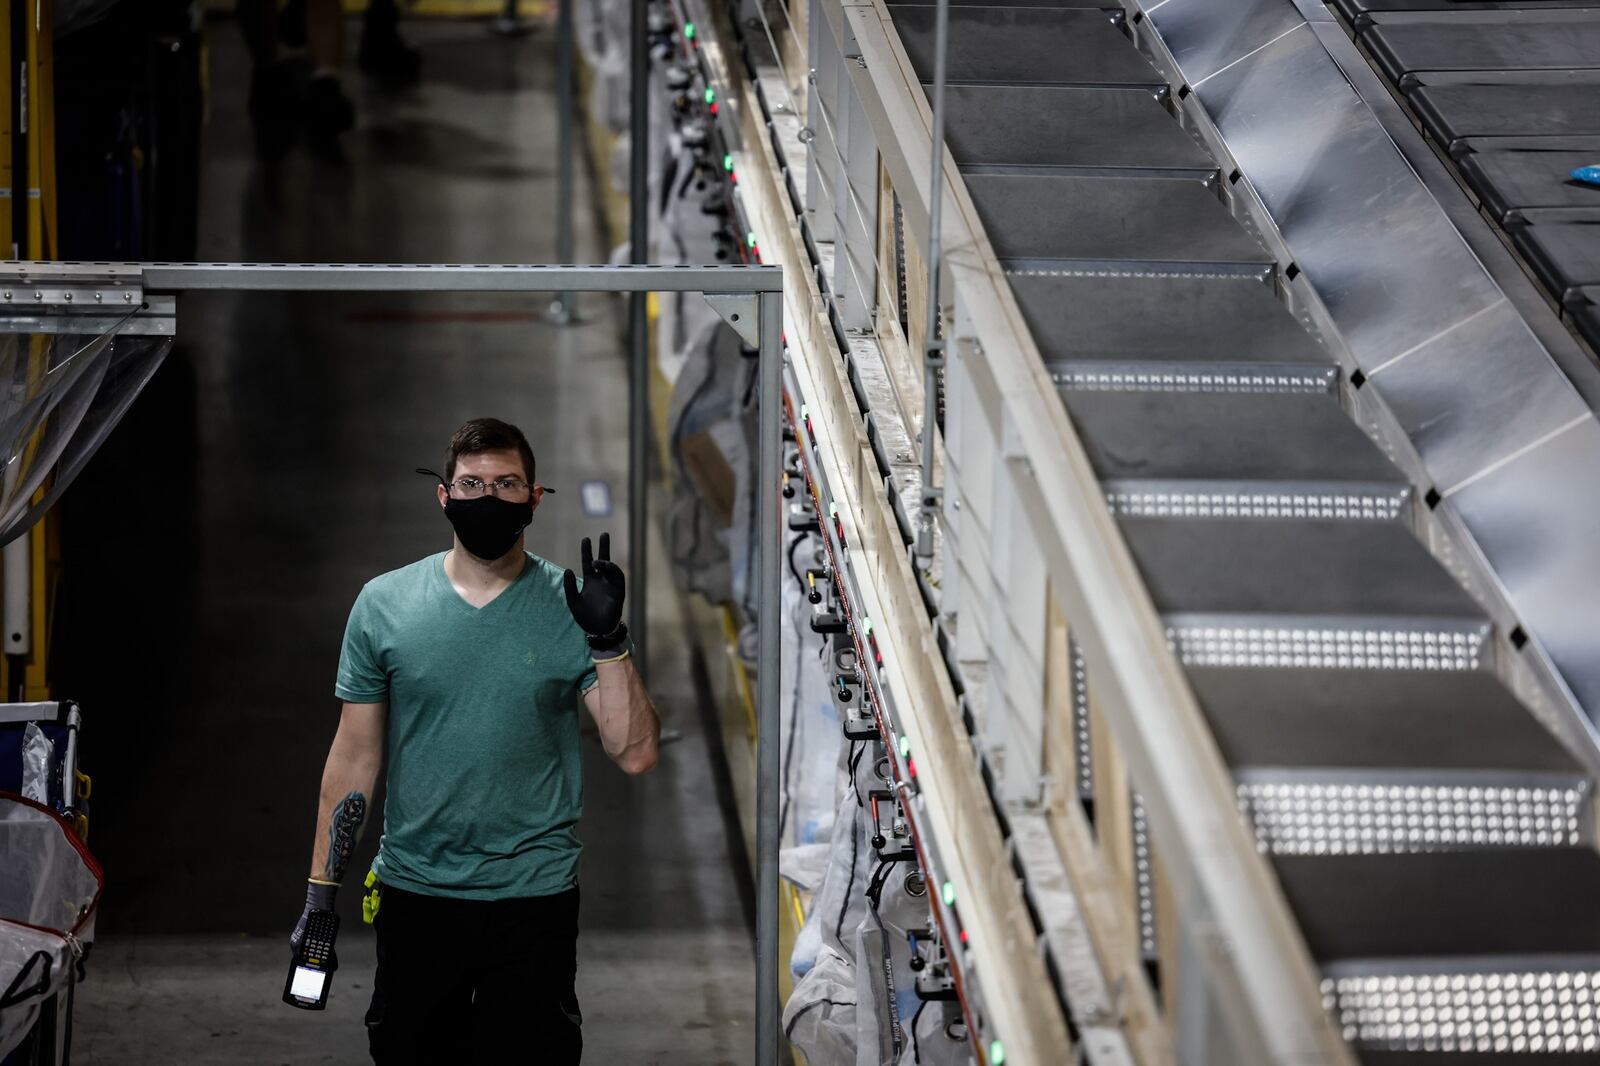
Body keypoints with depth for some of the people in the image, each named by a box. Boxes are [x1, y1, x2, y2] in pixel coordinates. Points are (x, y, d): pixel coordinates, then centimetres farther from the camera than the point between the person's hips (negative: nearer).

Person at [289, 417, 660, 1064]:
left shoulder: (570, 608, -2)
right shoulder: (384, 604, 1)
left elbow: (635, 755, -8)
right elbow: (355, 756, 5)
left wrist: (607, 641, -20)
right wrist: (320, 890, 2)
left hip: (534, 893, -1)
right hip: (414, 890, 1)